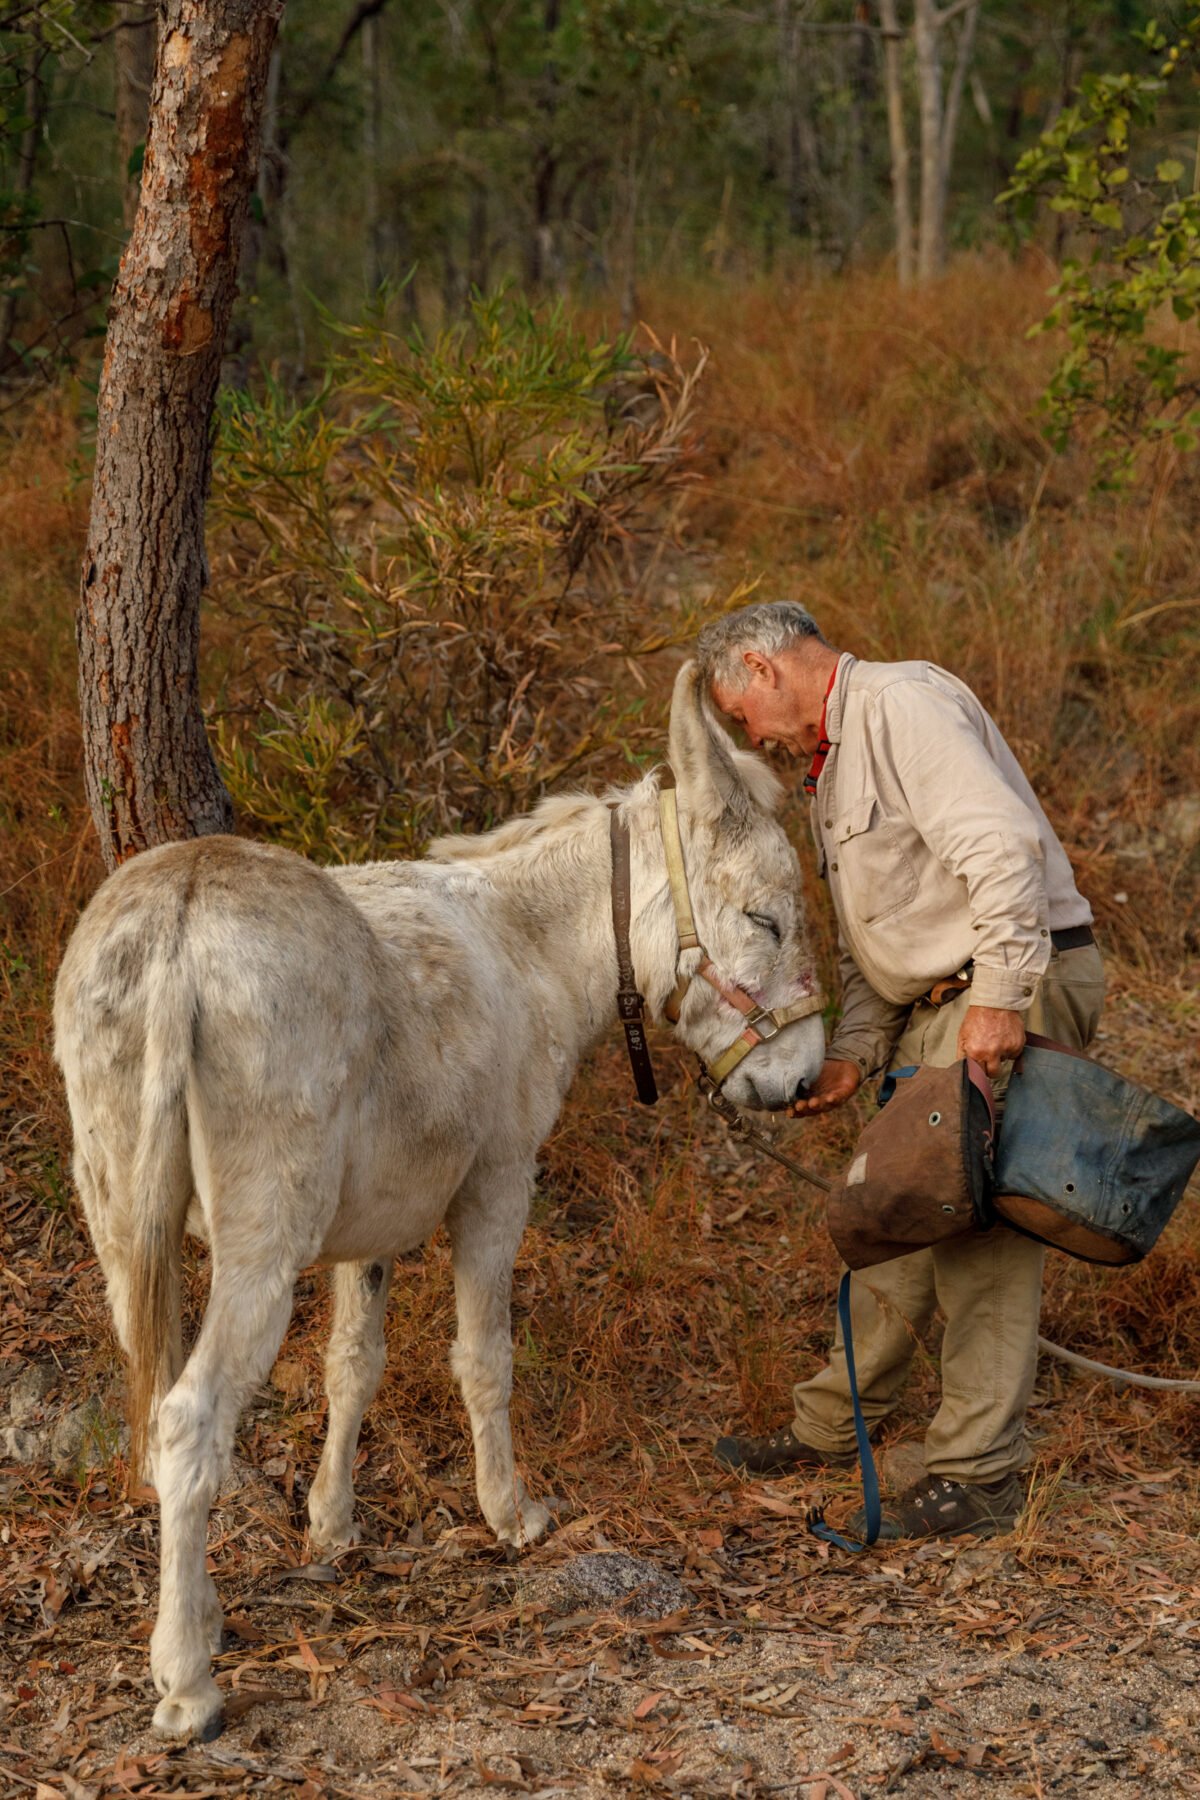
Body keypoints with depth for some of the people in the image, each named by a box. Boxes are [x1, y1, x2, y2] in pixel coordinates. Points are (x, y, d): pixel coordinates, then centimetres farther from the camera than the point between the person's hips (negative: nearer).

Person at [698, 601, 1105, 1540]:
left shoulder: (903, 704, -13)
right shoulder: (831, 762, 20)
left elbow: (1001, 846, -25)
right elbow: (871, 939, 23)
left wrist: (999, 997, -27)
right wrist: (854, 1051, 10)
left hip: (1016, 984, -10)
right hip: (935, 1003, 10)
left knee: (982, 1218, -10)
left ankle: (980, 1475, -5)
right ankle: (833, 1425, 29)